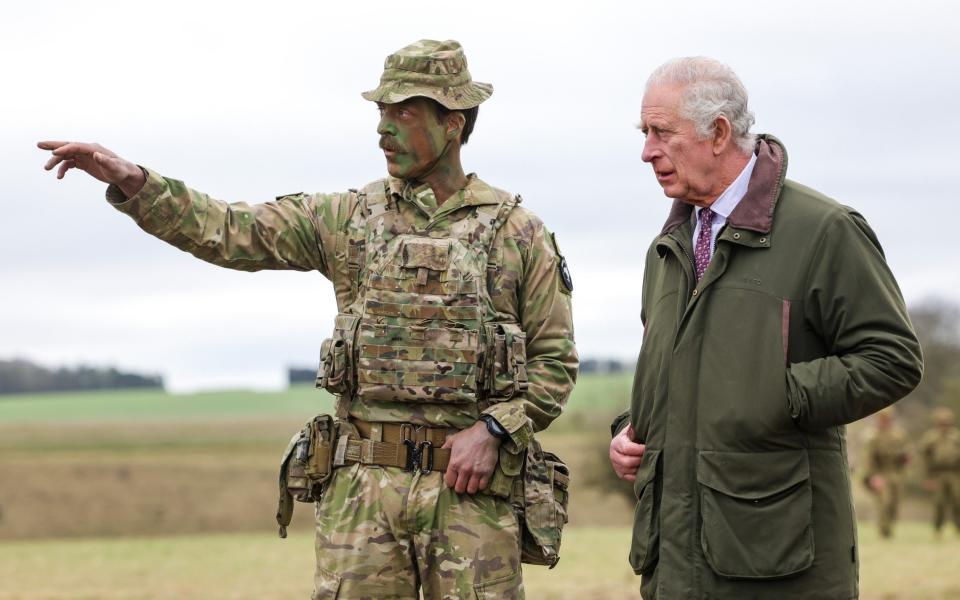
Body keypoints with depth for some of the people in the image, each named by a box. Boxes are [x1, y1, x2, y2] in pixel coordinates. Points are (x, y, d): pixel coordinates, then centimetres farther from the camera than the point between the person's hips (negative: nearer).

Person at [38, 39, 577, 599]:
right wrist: (129, 179, -9)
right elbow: (230, 232, 3)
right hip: (366, 488, 2)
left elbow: (556, 360, 3)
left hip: (471, 488, -2)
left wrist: (493, 431, -12)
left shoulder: (518, 232, 3)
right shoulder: (349, 218, 9)